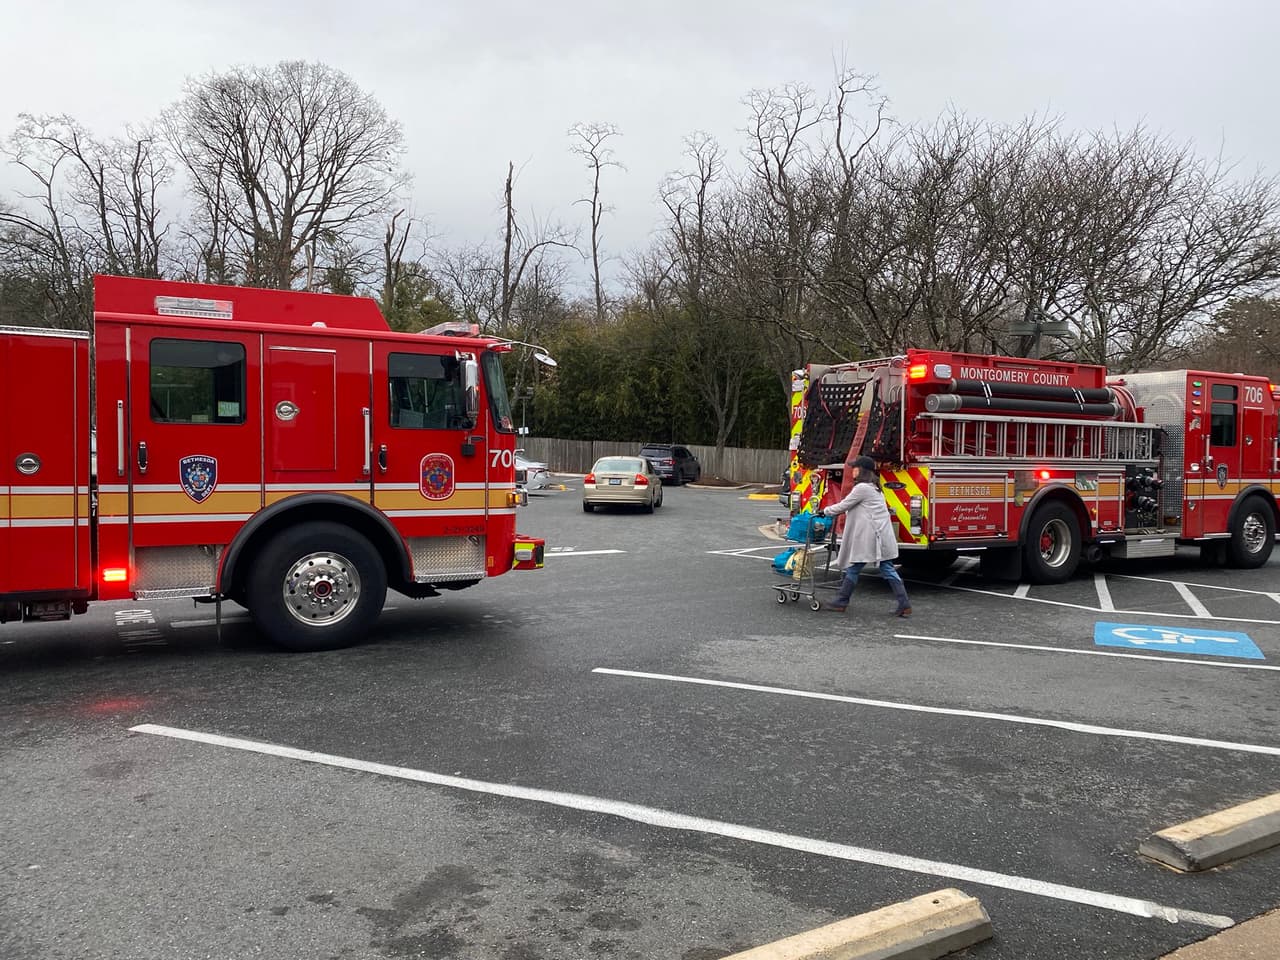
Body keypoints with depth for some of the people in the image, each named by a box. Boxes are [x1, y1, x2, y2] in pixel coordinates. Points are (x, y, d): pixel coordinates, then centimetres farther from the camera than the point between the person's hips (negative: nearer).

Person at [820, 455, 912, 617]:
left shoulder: (862, 488, -12)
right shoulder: (873, 487, 20)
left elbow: (843, 506, -5)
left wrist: (826, 511, 9)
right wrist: (831, 510, 28)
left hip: (869, 536, -9)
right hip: (881, 535, 9)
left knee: (853, 569, 1)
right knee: (888, 570, 6)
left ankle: (840, 603, 10)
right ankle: (904, 605, 2)